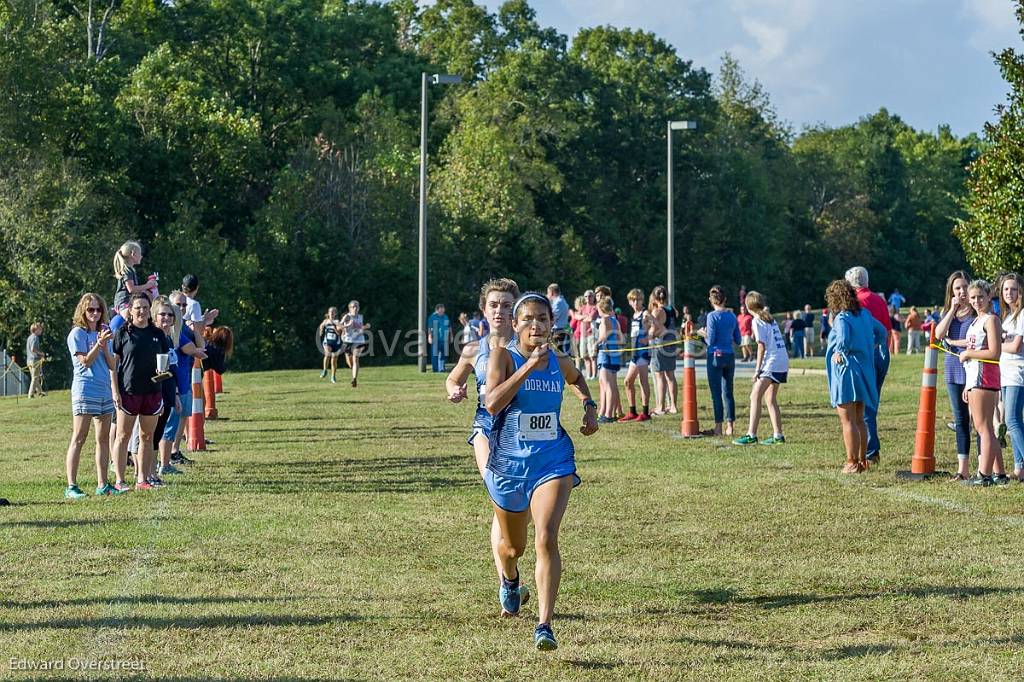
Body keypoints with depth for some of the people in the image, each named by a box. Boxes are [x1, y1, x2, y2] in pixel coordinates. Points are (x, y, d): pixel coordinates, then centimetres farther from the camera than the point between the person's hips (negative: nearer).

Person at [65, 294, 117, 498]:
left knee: (104, 438, 8)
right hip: (84, 391, -7)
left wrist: (105, 346, -6)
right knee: (79, 438, -8)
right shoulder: (77, 333, -4)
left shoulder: (103, 332, 15)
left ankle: (102, 484, 13)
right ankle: (71, 486, -9)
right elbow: (85, 361, -13)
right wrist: (100, 343, -17)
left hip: (104, 390, 7)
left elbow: (112, 364, 9)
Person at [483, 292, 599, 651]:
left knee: (546, 539, -21)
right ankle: (509, 581, 56)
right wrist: (528, 366, -29)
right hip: (509, 463, -1)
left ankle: (544, 625, -22)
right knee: (513, 546, 19)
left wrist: (589, 406, 12)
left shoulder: (560, 363, 2)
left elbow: (577, 379, 29)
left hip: (553, 461, 1)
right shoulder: (503, 356, -9)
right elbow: (492, 403, -26)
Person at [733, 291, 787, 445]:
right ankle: (778, 436, 13)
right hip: (783, 362, 9)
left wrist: (757, 369, -10)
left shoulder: (757, 321, -7)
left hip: (772, 363, -9)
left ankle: (751, 435, -17)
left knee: (755, 396, -11)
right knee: (771, 398, 15)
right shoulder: (770, 319, 17)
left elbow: (762, 346, -12)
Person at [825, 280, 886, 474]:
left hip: (846, 370, -8)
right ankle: (862, 460, 22)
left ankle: (852, 463, -3)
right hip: (865, 369, 8)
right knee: (859, 420, 17)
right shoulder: (864, 314, 7)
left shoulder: (842, 318, -16)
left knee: (848, 421, -3)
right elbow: (881, 332, 19)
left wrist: (838, 352, -15)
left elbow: (843, 340, -33)